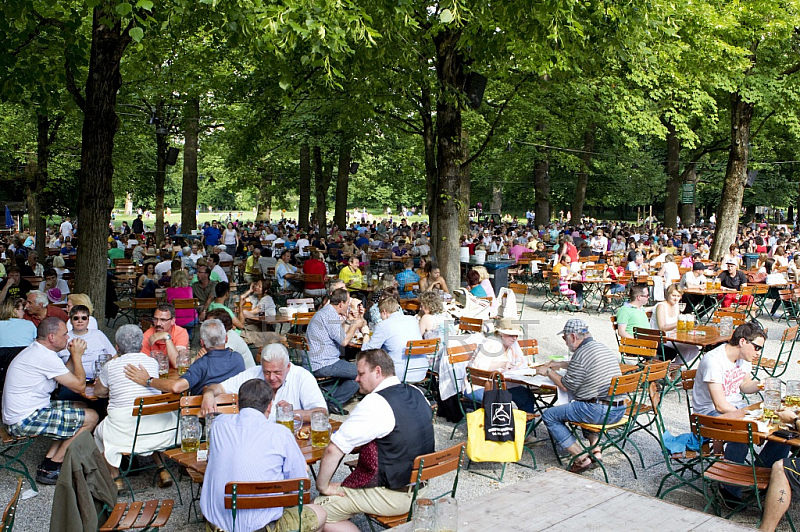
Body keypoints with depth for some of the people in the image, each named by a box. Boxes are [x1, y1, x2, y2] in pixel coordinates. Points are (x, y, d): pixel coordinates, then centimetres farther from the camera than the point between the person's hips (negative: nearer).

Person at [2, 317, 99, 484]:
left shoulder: (35, 351, 12)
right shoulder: (46, 357, -21)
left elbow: (66, 378, 18)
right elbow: (79, 386, -17)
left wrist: (73, 356, 6)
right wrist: (77, 356, -7)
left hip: (17, 414, 11)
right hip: (25, 421, -11)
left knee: (80, 408, 18)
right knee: (90, 417, -9)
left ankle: (50, 459, 12)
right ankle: (50, 469, -1)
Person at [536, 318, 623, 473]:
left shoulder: (581, 354, -15)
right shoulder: (604, 348, 14)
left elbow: (566, 386, -7)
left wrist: (549, 372, 8)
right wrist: (560, 365, 35)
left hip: (599, 412, -9)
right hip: (620, 410, 9)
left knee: (549, 415, 1)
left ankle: (581, 458, -4)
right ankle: (596, 449, 21)